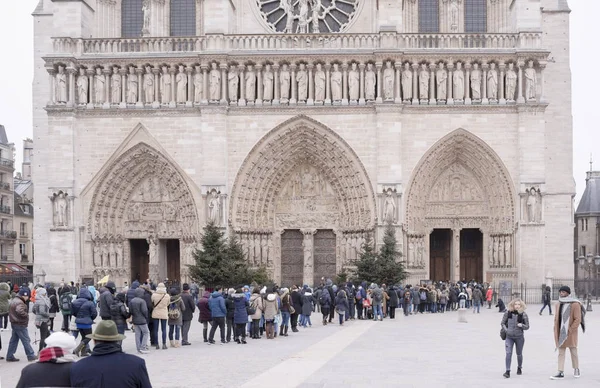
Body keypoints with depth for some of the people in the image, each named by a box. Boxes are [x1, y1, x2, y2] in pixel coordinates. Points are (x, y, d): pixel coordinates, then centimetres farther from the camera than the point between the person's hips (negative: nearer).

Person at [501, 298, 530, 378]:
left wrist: (522, 325, -20)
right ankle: (507, 371, -12)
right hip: (509, 337, 0)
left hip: (519, 337, 0)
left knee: (519, 354, 15)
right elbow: (503, 323, 8)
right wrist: (506, 330, -9)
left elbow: (527, 327, 1)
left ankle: (519, 368, 40)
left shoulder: (523, 315, -6)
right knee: (508, 353, -12)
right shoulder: (508, 313, -4)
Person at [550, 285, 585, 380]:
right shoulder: (558, 304, 9)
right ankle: (561, 373, 1)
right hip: (560, 333, 5)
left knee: (573, 351, 9)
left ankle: (576, 370, 27)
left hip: (570, 333, -5)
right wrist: (556, 330, 7)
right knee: (561, 353, 2)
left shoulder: (575, 304, -10)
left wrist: (570, 330, -16)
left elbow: (578, 319, -12)